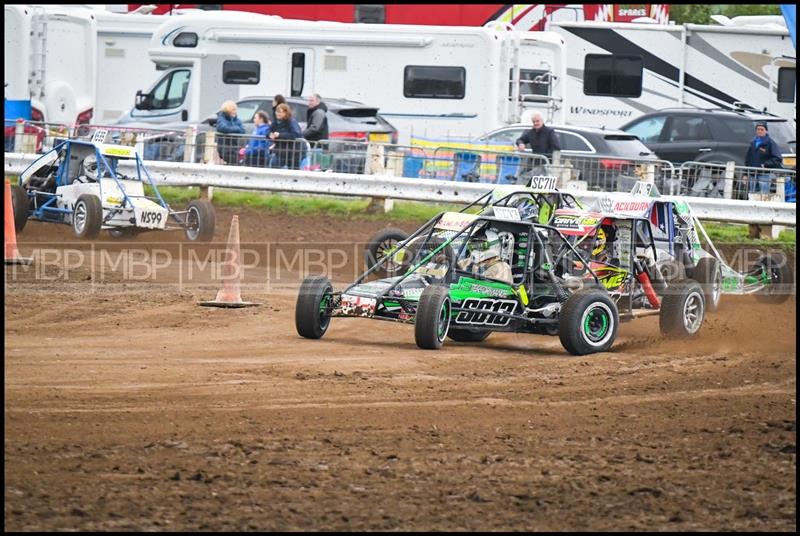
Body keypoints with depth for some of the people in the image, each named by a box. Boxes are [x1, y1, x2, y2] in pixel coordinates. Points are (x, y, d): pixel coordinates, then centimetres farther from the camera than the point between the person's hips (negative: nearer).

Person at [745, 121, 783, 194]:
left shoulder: (770, 143, -3)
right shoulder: (753, 143, 14)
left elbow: (778, 159, -9)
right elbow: (747, 159, 19)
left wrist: (766, 164, -18)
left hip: (764, 174, -6)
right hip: (753, 174, 6)